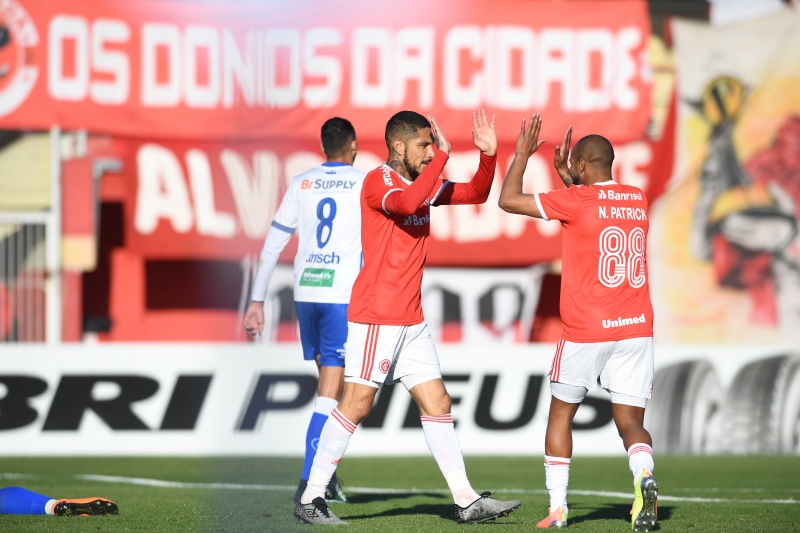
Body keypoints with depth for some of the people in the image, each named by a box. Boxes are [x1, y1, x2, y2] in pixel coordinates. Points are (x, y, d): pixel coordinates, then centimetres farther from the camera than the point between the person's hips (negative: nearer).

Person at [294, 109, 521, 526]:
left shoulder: (424, 183, 14)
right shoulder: (377, 182, -11)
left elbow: (475, 194, 22)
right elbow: (408, 203, -31)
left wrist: (488, 154, 5)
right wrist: (443, 155, -23)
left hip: (412, 320, 8)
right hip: (375, 317, -8)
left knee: (437, 405, 7)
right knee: (356, 405, -8)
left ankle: (467, 502, 8)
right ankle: (310, 499, -2)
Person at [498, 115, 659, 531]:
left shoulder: (576, 201, -9)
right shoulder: (637, 200, 10)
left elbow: (508, 200, -4)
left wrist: (522, 154, 7)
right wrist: (566, 179, 30)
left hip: (585, 332, -4)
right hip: (636, 327, 4)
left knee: (561, 413, 14)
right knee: (630, 420, 5)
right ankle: (644, 475, -26)